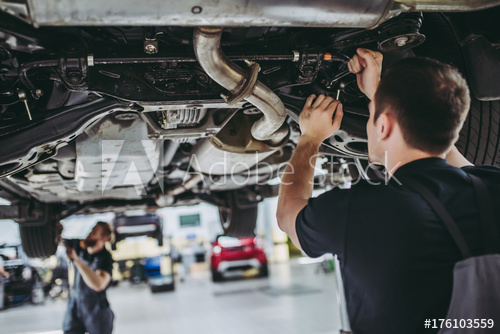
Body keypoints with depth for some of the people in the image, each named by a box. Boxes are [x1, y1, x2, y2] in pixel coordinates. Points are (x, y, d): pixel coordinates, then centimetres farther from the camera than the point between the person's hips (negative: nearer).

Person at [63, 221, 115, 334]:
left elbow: (98, 284, -35)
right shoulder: (79, 246, -2)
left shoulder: (105, 258, -18)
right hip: (75, 303, 5)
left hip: (96, 309, -4)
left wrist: (77, 260, -35)